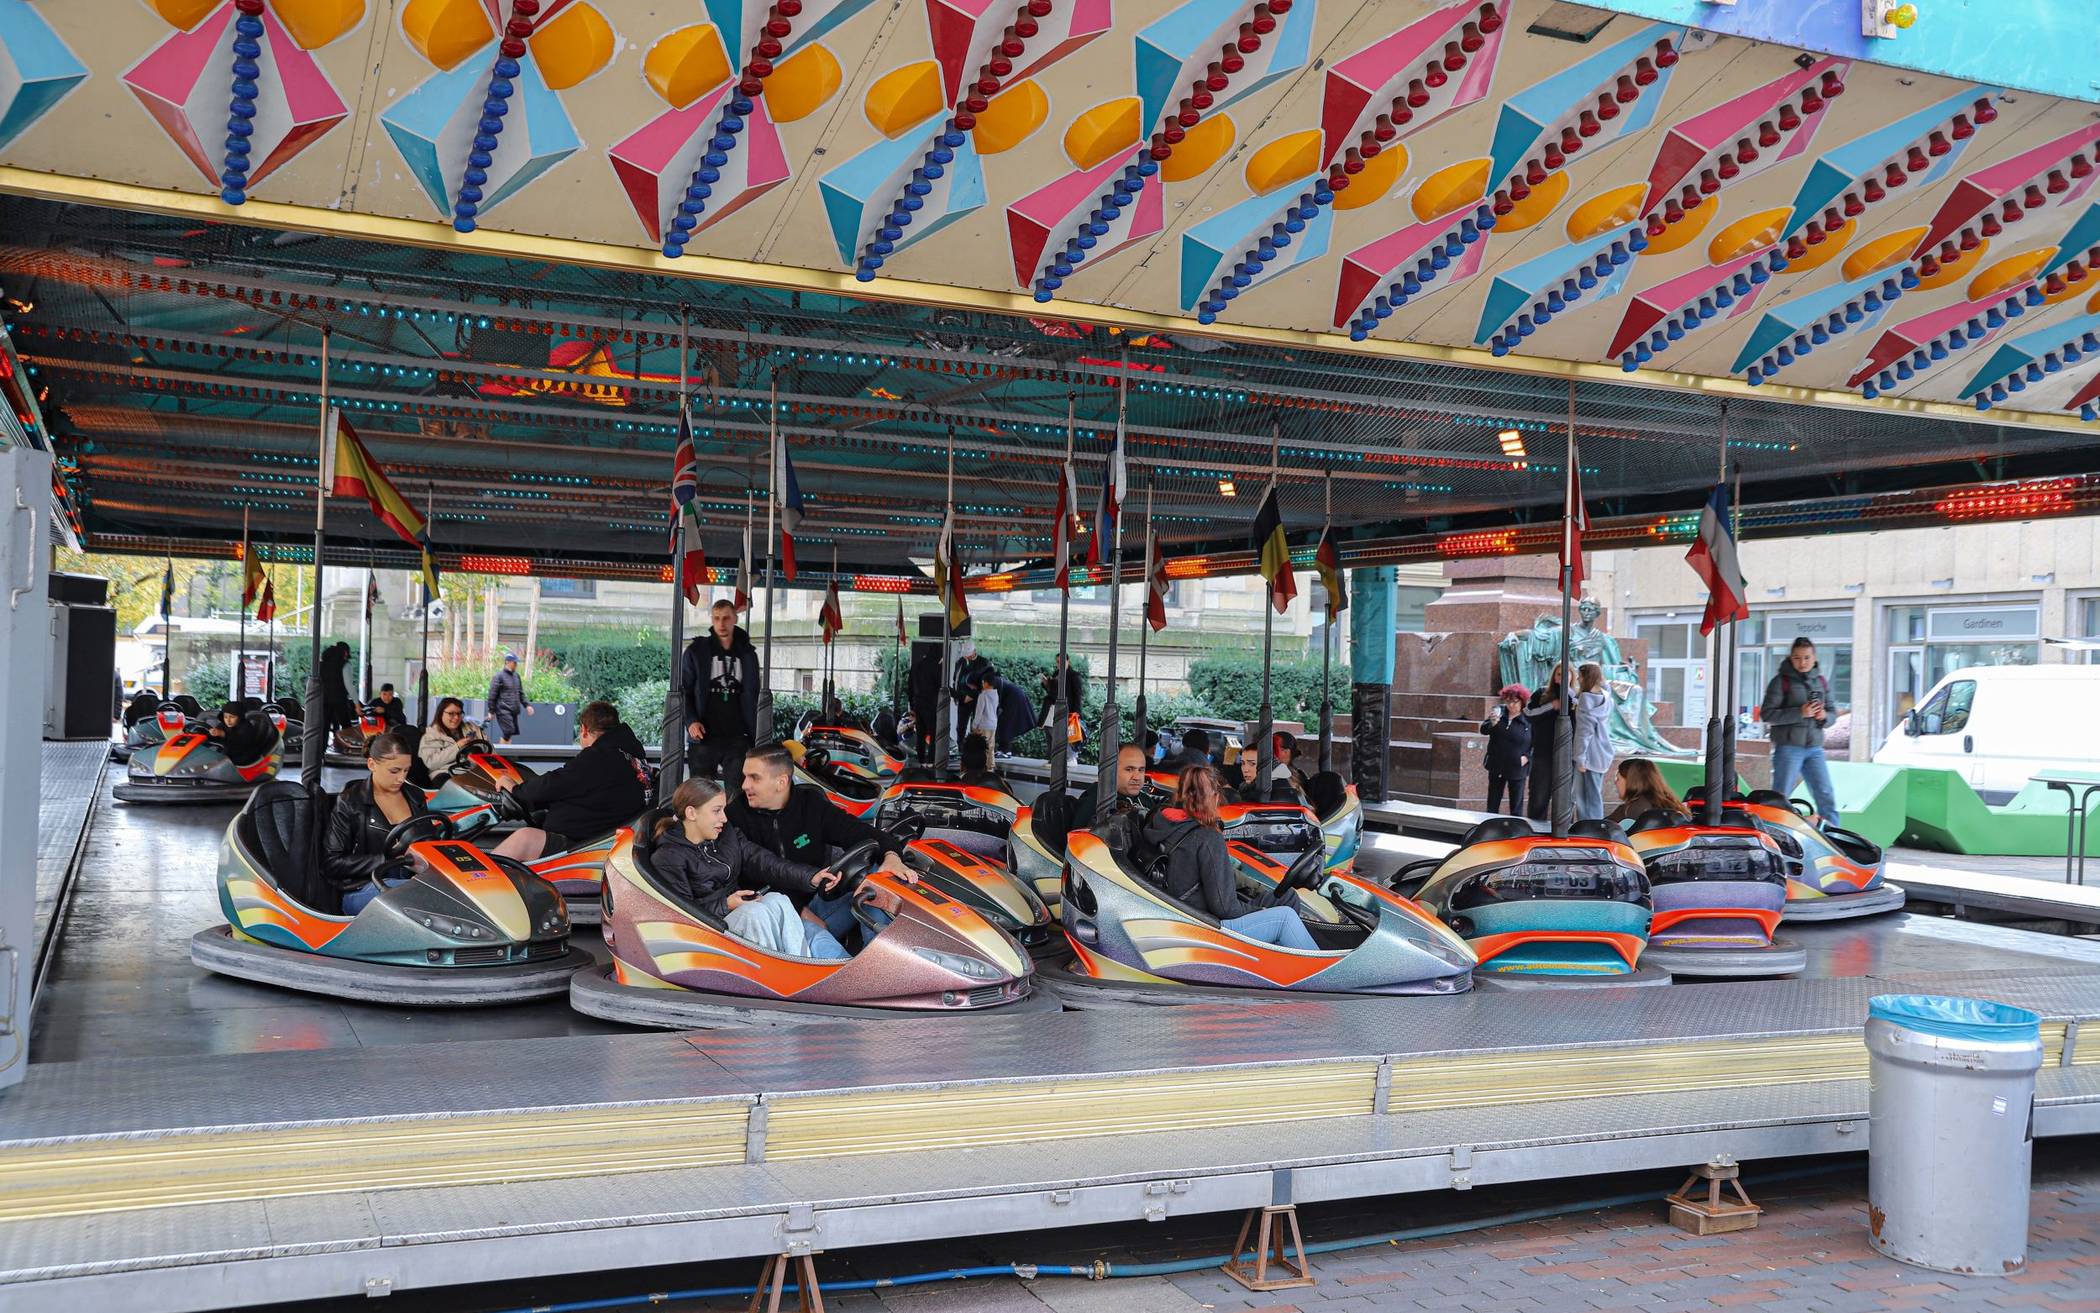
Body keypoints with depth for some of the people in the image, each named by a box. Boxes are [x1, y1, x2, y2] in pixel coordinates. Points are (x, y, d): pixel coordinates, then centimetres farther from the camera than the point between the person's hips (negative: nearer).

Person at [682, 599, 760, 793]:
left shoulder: (747, 654, 10)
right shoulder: (697, 651, 3)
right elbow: (683, 690, 3)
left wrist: (754, 733, 7)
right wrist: (691, 721, -13)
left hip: (738, 737, 2)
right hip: (704, 736, -2)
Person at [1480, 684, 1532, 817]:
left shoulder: (1529, 720, -10)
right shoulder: (1499, 712, 1)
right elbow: (1483, 730, -1)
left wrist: (1527, 757, -15)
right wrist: (1492, 723, -20)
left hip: (1517, 769, -4)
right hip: (1496, 767, 4)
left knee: (1516, 807, 6)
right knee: (1492, 804, 13)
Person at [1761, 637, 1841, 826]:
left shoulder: (1822, 682, 13)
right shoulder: (1781, 681, -3)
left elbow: (1831, 713, 18)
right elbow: (1767, 714, -10)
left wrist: (1824, 717, -7)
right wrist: (1799, 713, -19)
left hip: (1815, 748, 5)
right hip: (1788, 748, -5)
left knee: (1826, 796, 3)